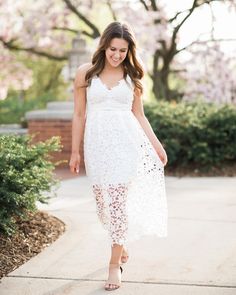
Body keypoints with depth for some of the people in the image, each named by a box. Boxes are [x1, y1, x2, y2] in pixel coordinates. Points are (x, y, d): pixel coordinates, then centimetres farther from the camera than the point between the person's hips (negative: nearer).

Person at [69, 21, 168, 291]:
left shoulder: (132, 76, 6)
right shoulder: (86, 73, 3)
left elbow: (139, 115, 13)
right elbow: (79, 115, 6)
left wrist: (157, 145, 9)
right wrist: (75, 152, 7)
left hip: (126, 143, -1)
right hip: (97, 144, 1)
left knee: (118, 202, -6)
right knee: (103, 203, 7)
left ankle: (115, 263, 3)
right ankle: (122, 245, 33)